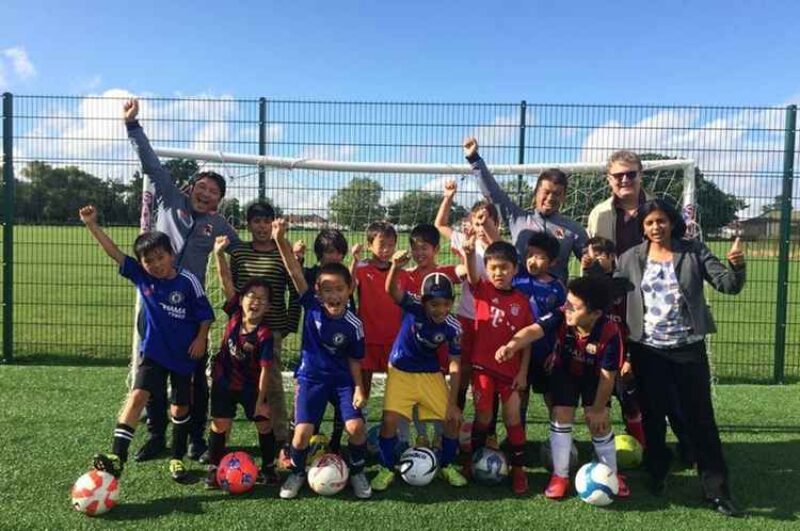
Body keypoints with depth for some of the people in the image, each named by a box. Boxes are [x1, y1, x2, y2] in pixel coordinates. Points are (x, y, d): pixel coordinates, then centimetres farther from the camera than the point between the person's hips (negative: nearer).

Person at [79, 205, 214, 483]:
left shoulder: (187, 281, -14)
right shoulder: (140, 276, -5)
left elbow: (205, 315, -6)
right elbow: (114, 252, -9)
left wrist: (200, 339, -13)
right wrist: (91, 224, -15)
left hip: (184, 355, -1)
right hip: (154, 352, 1)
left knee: (180, 408, 10)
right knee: (138, 394, -17)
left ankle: (177, 460, 26)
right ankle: (118, 456, -15)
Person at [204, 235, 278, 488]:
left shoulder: (264, 335, -23)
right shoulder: (235, 312, -13)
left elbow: (264, 369, -20)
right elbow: (226, 280, -18)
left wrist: (260, 400, -17)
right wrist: (219, 253, -28)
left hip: (251, 386, -2)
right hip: (224, 381, 2)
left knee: (264, 423, 6)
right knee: (220, 425, 6)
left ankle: (268, 467, 23)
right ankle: (214, 468, 21)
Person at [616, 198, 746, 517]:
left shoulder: (694, 252, -2)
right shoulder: (630, 259, 1)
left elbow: (728, 285, -9)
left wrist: (737, 266, -27)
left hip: (689, 349, -1)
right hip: (648, 351, 1)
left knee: (701, 418, 4)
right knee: (652, 417, 13)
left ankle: (717, 490, 13)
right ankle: (656, 478, 31)